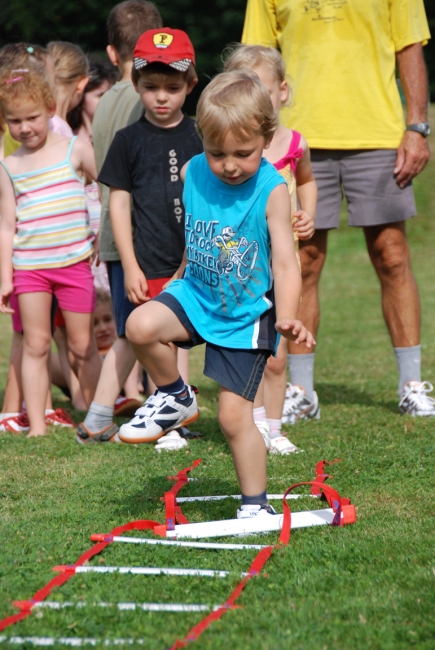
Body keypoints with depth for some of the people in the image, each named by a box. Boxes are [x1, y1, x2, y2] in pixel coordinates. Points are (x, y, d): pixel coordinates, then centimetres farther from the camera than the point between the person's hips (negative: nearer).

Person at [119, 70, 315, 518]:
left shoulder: (271, 191, -19)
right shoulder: (192, 174, -7)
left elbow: (285, 264, -21)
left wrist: (286, 317, -37)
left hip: (247, 314, -4)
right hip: (196, 295, 4)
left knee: (234, 416, -3)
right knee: (140, 326, -26)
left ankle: (255, 505, 16)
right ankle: (175, 398, 2)